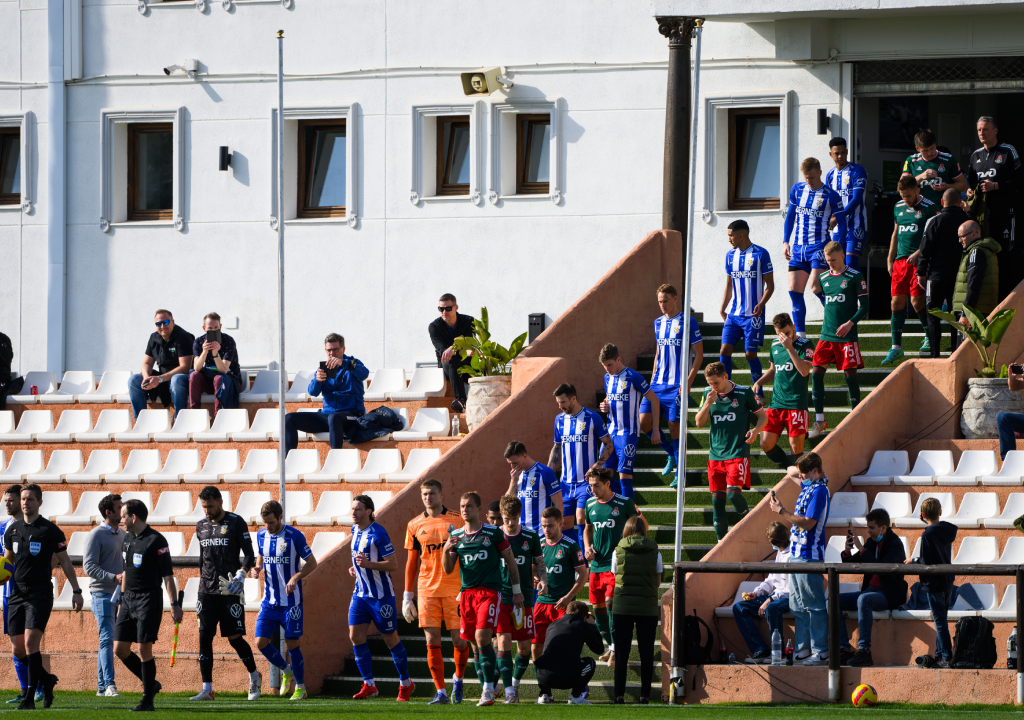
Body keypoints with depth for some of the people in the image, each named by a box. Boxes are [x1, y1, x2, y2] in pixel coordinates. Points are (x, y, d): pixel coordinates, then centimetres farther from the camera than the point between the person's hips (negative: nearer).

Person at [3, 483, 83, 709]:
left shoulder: (50, 530, -3)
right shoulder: (12, 530, 10)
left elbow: (65, 562, 3)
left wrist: (76, 591, 1)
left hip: (40, 593, -5)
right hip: (17, 593, 5)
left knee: (31, 642, -17)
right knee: (18, 649, 2)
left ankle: (31, 697, -14)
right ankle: (46, 679, 27)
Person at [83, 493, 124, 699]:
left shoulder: (122, 534, 15)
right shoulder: (96, 535, -8)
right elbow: (89, 566, -14)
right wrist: (114, 577, -23)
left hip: (118, 593, 7)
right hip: (102, 593, -7)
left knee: (107, 640, 9)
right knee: (107, 639, -13)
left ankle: (101, 686, 12)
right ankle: (108, 685, -17)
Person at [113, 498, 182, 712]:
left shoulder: (156, 541, -10)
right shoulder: (127, 539, 14)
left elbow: (167, 575, -12)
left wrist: (174, 604, -16)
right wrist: (122, 600, 23)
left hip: (149, 600, -8)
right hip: (129, 599, 8)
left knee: (144, 648, -8)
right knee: (120, 648, 3)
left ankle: (147, 700, -1)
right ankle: (150, 684, 20)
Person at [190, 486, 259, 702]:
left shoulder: (236, 523, -3)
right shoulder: (201, 526, 13)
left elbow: (249, 555, -5)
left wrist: (240, 575, -21)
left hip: (229, 590, -5)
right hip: (207, 592, 5)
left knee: (235, 637, -4)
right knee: (205, 637, -4)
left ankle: (254, 677, 20)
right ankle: (207, 689, -3)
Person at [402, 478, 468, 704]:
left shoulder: (457, 520, 1)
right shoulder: (415, 525, 8)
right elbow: (412, 562, 13)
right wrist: (408, 595, 10)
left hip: (455, 590, -2)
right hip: (427, 590, 2)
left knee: (460, 640, -3)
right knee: (432, 641, -5)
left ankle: (458, 679, 23)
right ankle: (440, 692, -1)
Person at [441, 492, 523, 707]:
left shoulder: (494, 533, 1)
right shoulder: (456, 536, 10)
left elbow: (510, 561, 9)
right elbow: (448, 569, 8)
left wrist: (517, 590, 9)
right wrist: (446, 550, -11)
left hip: (490, 591, -4)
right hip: (467, 592, 4)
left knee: (482, 638, -19)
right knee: (475, 644, 4)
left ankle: (488, 690, -17)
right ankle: (486, 689, 14)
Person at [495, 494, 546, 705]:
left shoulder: (531, 537, 3)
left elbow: (539, 564, 11)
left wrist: (542, 579, -8)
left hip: (524, 598, 1)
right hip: (500, 597, -1)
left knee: (525, 646, 5)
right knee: (504, 640, -14)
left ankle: (516, 683, 30)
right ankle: (509, 691, -13)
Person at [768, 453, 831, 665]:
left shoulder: (819, 490, -15)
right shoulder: (808, 485, 14)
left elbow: (808, 522, -22)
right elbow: (791, 473, 35)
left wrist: (782, 511, -17)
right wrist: (793, 473, 11)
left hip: (809, 555, -10)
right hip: (796, 553, 10)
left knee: (814, 606, -7)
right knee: (797, 606, 12)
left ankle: (821, 652, -4)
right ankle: (802, 650, 16)